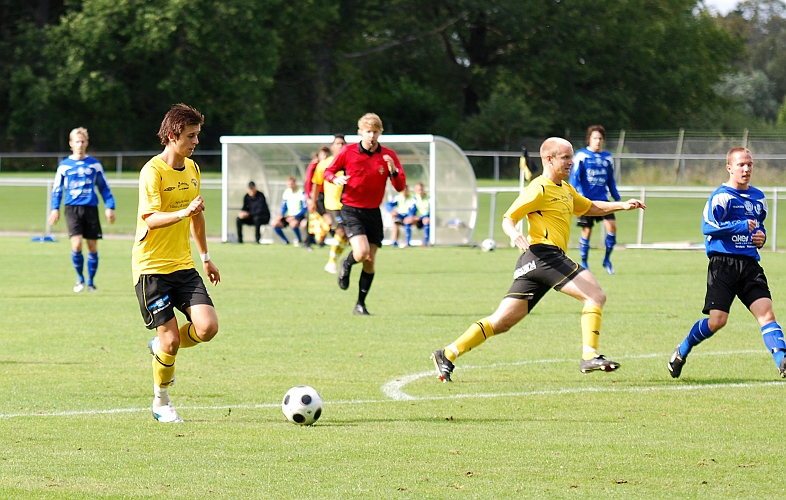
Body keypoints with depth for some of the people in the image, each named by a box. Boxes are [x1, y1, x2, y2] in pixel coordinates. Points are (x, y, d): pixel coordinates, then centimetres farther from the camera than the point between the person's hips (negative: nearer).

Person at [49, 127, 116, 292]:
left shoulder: (94, 164, 6)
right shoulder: (64, 165, 6)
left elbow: (104, 187, 11)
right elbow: (57, 189, 11)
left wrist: (109, 206, 3)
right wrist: (55, 208, 0)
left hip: (91, 208, 1)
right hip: (72, 209, -1)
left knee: (93, 247, 2)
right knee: (76, 244, -15)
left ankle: (91, 281, 17)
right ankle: (80, 278, 6)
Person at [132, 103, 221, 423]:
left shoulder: (192, 169, 10)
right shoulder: (153, 171, -13)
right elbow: (151, 218, -24)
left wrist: (206, 257, 28)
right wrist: (183, 213, -40)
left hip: (183, 265, 6)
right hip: (151, 266, -6)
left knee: (207, 327, -11)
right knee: (170, 338, -7)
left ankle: (161, 347, 20)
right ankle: (161, 403, 15)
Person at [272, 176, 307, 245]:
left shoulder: (301, 194, -11)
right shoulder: (286, 193, 6)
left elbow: (304, 209, -12)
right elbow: (284, 207, 13)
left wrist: (294, 217, -22)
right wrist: (281, 215, -9)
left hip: (298, 216, -5)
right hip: (289, 216, 6)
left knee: (293, 223, -39)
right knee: (275, 224, -17)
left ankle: (300, 240, -9)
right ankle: (286, 241, 3)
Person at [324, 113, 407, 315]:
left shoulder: (388, 156, -1)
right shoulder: (348, 152, -5)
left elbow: (400, 187, -2)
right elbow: (328, 171, 7)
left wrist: (393, 171, -22)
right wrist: (336, 178, -16)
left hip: (373, 212, 3)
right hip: (351, 209, -3)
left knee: (370, 262, 2)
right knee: (361, 252, -22)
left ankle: (360, 304, 16)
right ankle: (346, 265, 14)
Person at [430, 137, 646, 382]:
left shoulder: (566, 189, 25)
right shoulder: (540, 188, -5)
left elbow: (591, 207, 38)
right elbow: (508, 218, -10)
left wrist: (621, 205, 25)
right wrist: (514, 233, -31)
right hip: (543, 254, -10)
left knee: (502, 322, 7)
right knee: (596, 295, -15)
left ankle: (447, 355, 6)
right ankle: (590, 356, -20)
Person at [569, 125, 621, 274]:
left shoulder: (607, 157, 10)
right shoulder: (581, 155, -3)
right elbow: (574, 178, -4)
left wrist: (617, 199, 16)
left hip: (603, 199, 3)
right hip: (587, 200, -3)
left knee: (612, 226, -12)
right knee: (587, 231, -1)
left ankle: (607, 259, 4)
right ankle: (584, 263, 14)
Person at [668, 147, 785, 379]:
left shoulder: (758, 198, 17)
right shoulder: (721, 196, -6)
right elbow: (708, 226, -18)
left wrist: (761, 236, 10)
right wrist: (741, 226, -20)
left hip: (750, 264, 5)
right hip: (723, 263, -5)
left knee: (765, 312, -13)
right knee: (717, 320, -7)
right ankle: (681, 352, 17)